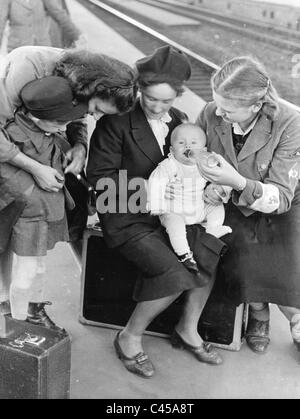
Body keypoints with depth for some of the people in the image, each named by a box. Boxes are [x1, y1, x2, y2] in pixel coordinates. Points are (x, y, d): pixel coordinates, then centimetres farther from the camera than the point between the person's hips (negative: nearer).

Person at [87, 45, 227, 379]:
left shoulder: (179, 120, 6)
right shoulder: (116, 121, -13)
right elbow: (99, 173, -13)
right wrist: (145, 190, -21)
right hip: (127, 219, -7)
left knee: (211, 251, -11)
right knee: (173, 274, -24)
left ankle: (188, 330, 11)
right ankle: (130, 339, 1)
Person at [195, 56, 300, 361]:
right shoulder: (210, 114, -15)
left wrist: (238, 182, -41)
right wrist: (207, 186, -19)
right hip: (235, 209, 2)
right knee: (245, 263, -24)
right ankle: (258, 314, 12)